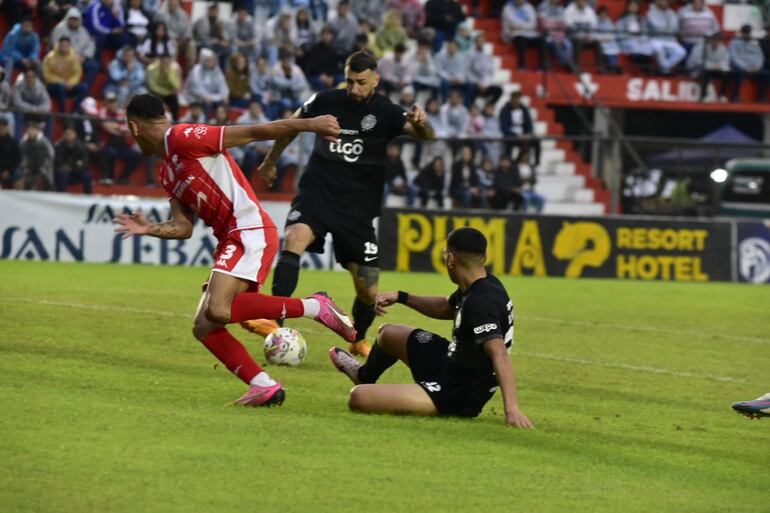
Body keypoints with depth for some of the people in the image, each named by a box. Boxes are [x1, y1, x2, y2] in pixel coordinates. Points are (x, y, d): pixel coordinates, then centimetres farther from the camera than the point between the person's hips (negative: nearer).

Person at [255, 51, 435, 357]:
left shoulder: (385, 113, -5)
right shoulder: (326, 101, 0)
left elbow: (425, 135, -22)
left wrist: (420, 122, -46)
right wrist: (270, 162, 29)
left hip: (357, 208, 0)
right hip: (316, 194, 0)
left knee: (368, 290, 0)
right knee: (294, 239, -32)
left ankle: (358, 340, 31)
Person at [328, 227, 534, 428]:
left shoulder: (482, 302, -31)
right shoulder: (475, 289, 0)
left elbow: (499, 355, -39)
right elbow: (447, 308, 23)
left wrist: (512, 408, -49)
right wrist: (401, 297, 18)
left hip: (456, 396, -10)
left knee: (358, 398, -16)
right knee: (389, 333, 28)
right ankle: (363, 376, 64)